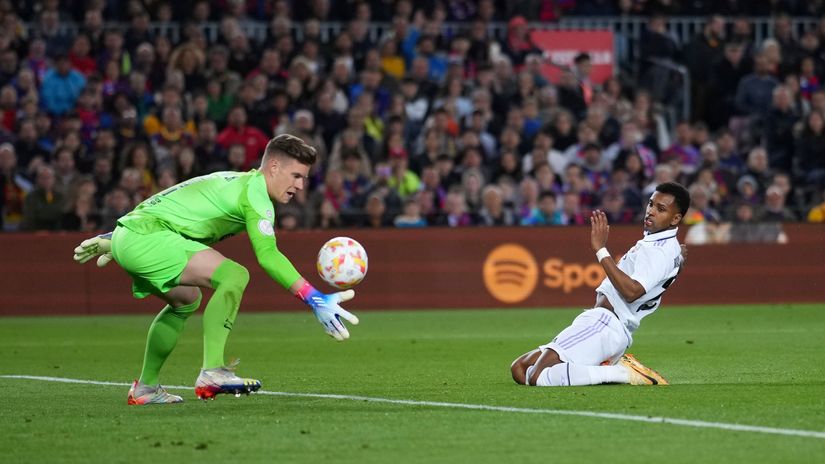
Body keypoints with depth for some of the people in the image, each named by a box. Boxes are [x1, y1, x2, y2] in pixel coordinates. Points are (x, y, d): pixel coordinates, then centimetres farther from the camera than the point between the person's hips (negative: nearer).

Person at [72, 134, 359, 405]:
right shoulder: (255, 191, -7)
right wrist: (314, 299, -24)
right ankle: (212, 373, -24)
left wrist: (112, 240, 36)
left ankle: (145, 388, 34)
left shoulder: (232, 183, 23)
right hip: (147, 238, -10)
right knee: (234, 276, -19)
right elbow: (267, 255, -20)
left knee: (186, 300, 28)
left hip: (127, 234, 10)